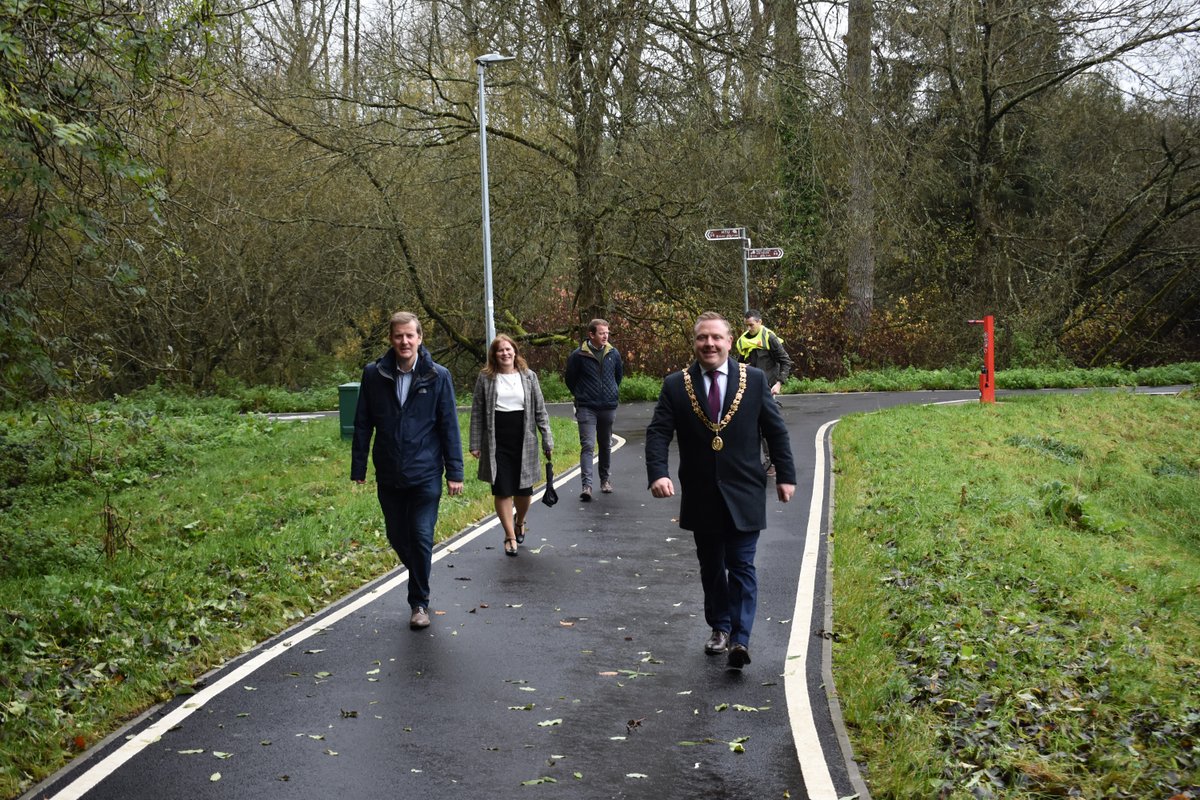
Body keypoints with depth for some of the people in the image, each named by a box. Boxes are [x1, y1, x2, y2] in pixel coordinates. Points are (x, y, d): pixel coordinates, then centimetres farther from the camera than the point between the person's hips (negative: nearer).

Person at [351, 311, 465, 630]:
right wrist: (358, 468, 4)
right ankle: (419, 579, 38)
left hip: (425, 475, -2)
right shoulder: (373, 375, 0)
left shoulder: (437, 376, -4)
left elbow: (449, 427, -2)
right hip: (389, 476, 3)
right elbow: (362, 424, 5)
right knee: (398, 538, 12)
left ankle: (419, 603, 10)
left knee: (421, 537, -5)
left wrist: (455, 472, -4)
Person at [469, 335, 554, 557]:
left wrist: (547, 440, 1)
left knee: (524, 490, 7)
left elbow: (540, 410, 6)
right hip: (496, 443, -1)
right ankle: (510, 536, 12)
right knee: (502, 490, -1)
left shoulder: (528, 376, 5)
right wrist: (475, 444, 1)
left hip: (524, 442, 1)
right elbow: (477, 413, 4)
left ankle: (519, 521, 38)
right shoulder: (486, 378, 2)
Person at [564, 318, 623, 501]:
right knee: (587, 446, -12)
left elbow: (619, 375, 22)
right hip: (586, 408, -4)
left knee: (606, 446, 15)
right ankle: (586, 485, -17)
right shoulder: (578, 355, -8)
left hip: (608, 408, 4)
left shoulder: (613, 354, 4)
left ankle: (605, 479, 30)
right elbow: (570, 379, 6)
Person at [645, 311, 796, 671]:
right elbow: (658, 432, -7)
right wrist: (658, 473, -22)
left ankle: (740, 639, -5)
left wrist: (786, 475, 3)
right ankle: (720, 628, 31)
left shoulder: (754, 380, -1)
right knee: (711, 568, 15)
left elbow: (776, 430, 5)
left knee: (742, 567, -4)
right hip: (701, 496, 2)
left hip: (743, 493, -1)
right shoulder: (676, 385, -2)